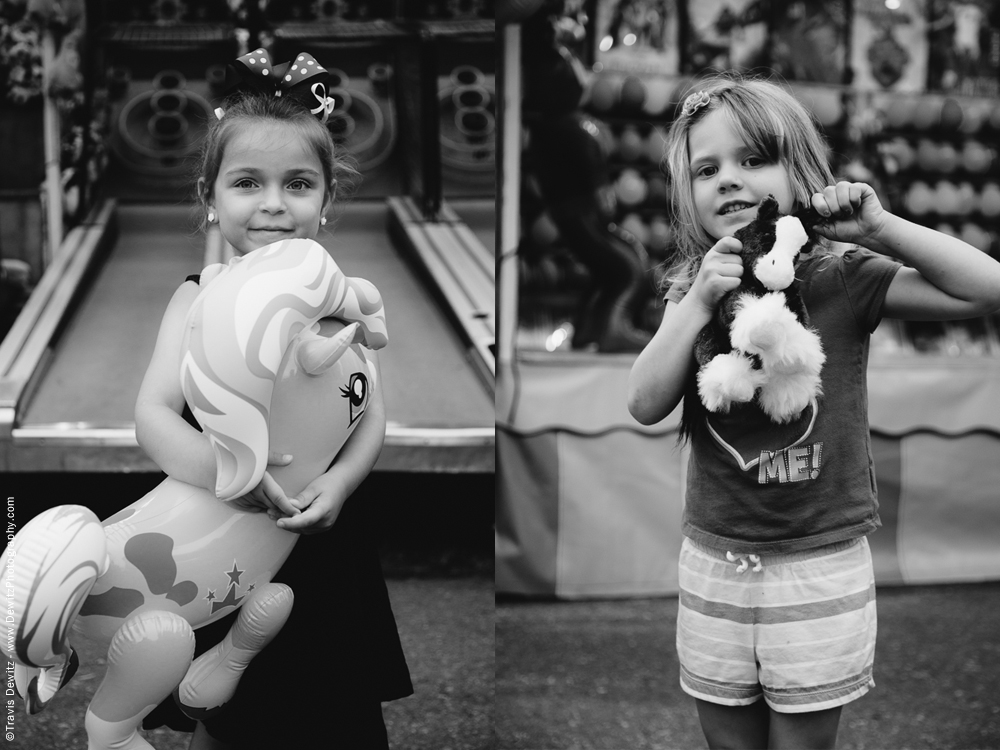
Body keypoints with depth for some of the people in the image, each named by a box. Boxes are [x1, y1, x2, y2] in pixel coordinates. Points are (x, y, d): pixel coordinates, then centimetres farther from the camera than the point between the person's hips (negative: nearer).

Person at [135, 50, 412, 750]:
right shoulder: (199, 298, -6)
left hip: (323, 537, 1)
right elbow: (153, 413, -16)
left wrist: (340, 481, -24)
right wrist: (219, 467, -35)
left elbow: (372, 413, -5)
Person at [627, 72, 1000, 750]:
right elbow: (646, 404, -11)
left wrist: (879, 228, -22)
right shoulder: (691, 289, 0)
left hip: (821, 566, -3)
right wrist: (700, 301, -21)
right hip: (714, 561, 3)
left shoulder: (841, 276, -9)